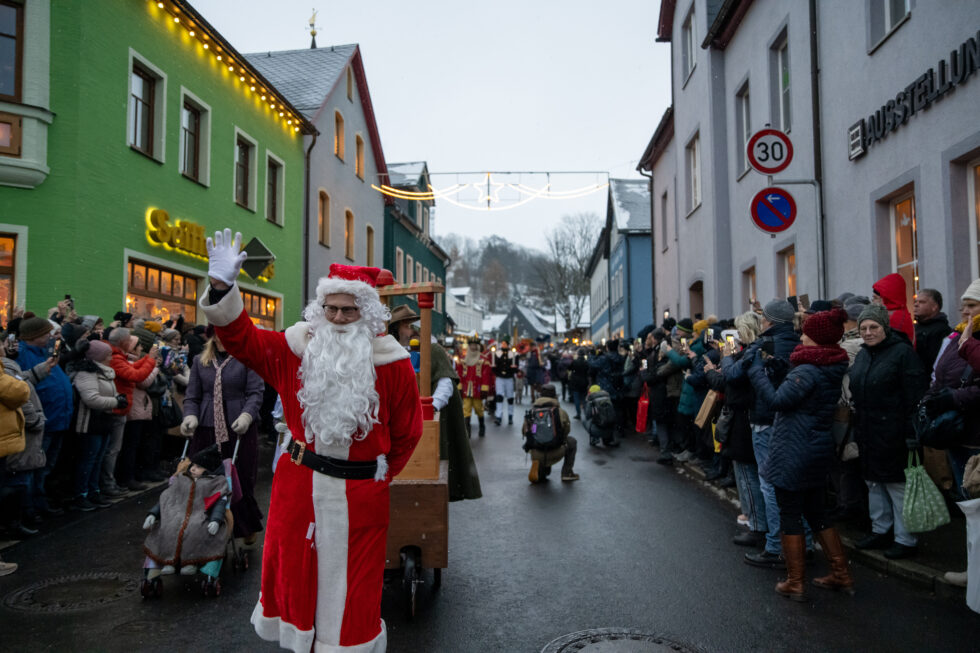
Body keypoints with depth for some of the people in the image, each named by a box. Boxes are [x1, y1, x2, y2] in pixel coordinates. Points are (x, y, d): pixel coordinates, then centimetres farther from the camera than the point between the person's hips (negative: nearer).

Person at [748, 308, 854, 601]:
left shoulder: (809, 371, -21)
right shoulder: (832, 369, 9)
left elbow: (777, 399, -27)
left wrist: (757, 369, -17)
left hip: (795, 452, -9)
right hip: (818, 448, 9)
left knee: (790, 515, 3)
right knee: (816, 513, 20)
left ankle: (794, 583, 12)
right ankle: (841, 574, 27)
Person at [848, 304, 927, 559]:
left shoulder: (902, 352, -12)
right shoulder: (862, 354, 12)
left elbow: (915, 397, -17)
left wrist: (911, 434, -20)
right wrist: (857, 429, 17)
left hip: (892, 435, -8)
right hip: (867, 433, 8)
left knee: (898, 485, 0)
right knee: (874, 483, 16)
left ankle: (905, 540, 12)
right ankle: (880, 531, 30)